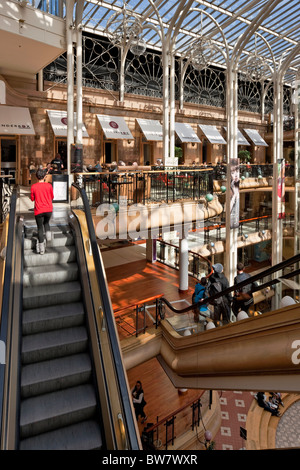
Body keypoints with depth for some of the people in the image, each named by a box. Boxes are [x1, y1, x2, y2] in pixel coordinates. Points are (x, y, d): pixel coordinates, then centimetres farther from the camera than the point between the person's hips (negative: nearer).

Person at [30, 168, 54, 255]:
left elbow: (32, 199, 5)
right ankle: (48, 235, 2)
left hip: (38, 210, -1)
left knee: (40, 228, 7)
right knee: (46, 223, 29)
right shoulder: (49, 185, -3)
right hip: (48, 209, 1)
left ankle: (41, 248, 6)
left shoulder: (33, 186, -5)